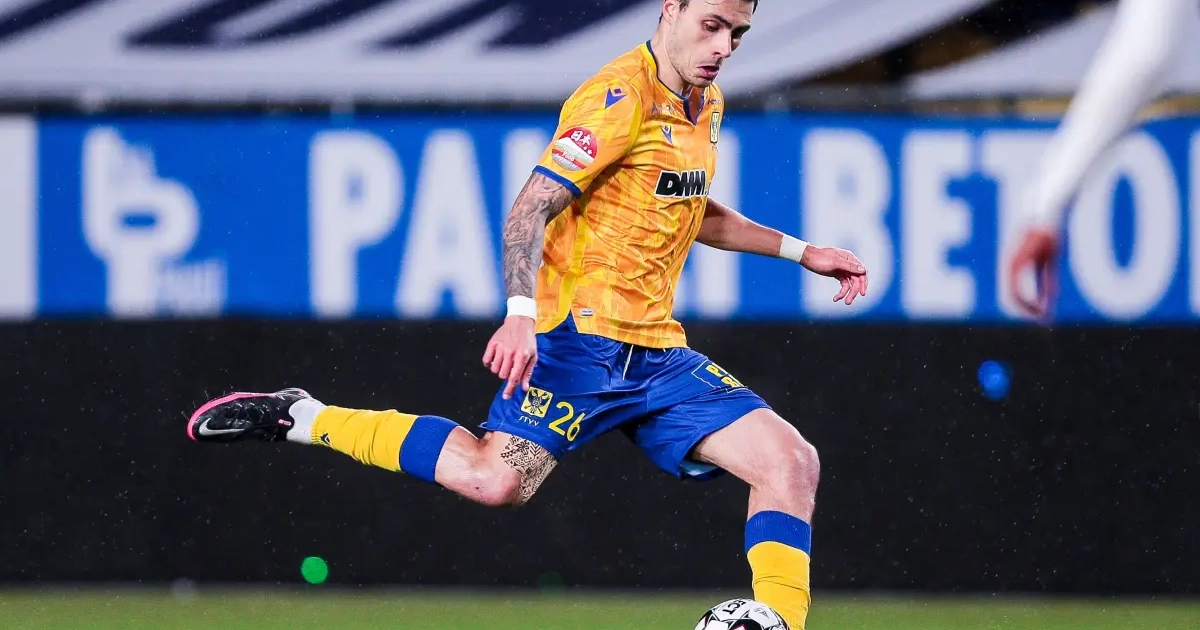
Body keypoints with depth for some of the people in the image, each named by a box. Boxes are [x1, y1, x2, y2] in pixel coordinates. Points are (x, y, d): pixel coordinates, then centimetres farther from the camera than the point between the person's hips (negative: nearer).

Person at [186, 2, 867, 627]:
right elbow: (530, 209, -18)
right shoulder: (620, 95, -12)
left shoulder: (706, 104, 15)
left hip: (657, 351, 8)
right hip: (583, 336, -8)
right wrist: (522, 312, -32)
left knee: (791, 461, -7)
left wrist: (801, 252, 31)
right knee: (497, 478, -25)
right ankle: (299, 418, -11)